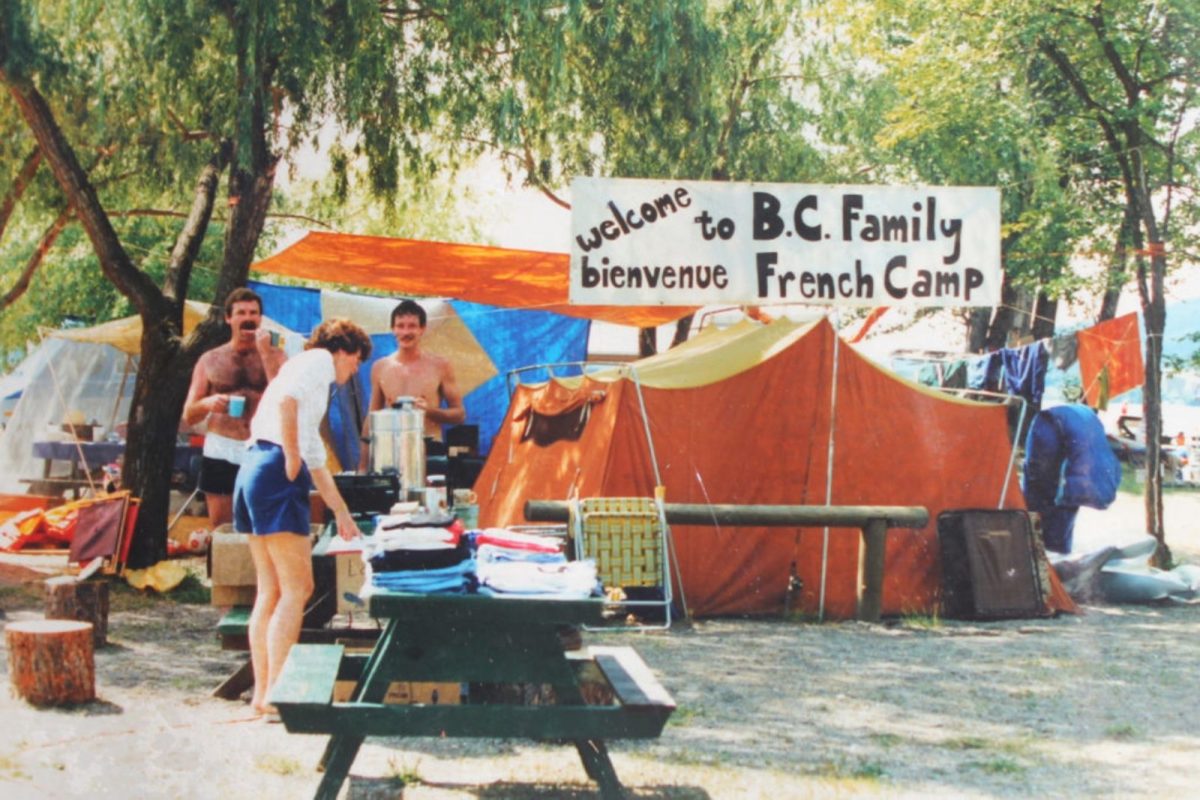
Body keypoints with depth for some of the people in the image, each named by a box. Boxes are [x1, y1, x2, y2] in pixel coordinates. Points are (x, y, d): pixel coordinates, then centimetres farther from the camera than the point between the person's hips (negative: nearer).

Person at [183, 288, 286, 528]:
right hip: (221, 453, 1)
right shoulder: (210, 360, 11)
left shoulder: (275, 356, 9)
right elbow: (188, 416, 11)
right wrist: (207, 403, -13)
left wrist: (265, 353, -12)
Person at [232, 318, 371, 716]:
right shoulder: (319, 360, 3)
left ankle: (262, 692, 11)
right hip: (275, 473, -10)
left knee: (270, 592, 10)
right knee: (297, 589, -8)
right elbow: (286, 399, -20)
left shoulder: (314, 373, 30)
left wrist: (342, 514, 42)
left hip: (255, 473, 10)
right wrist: (291, 458, -16)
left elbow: (317, 461, 37)